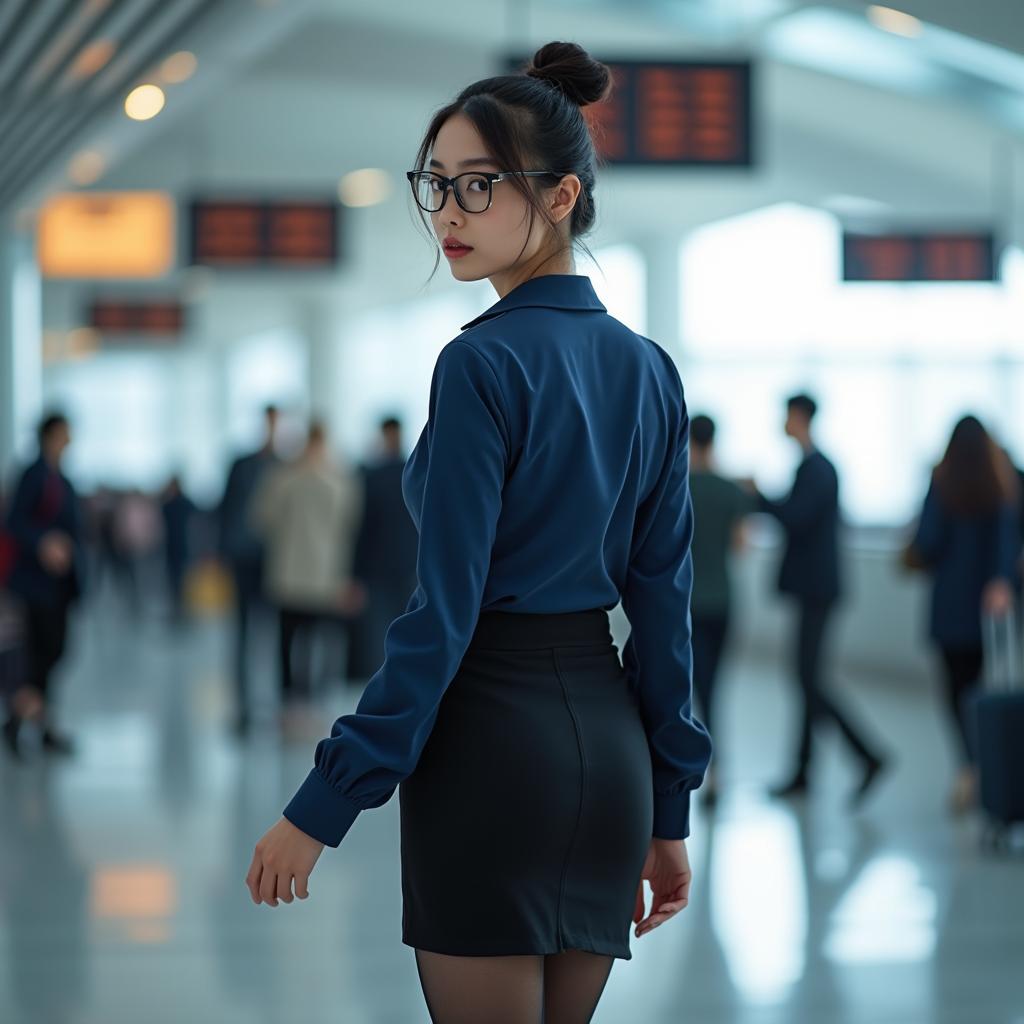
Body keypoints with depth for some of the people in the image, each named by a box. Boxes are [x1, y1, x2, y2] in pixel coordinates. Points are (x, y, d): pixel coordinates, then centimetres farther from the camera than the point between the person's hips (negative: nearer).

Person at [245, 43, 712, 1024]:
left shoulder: (484, 364, -12)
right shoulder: (648, 371, 9)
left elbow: (442, 613, -15)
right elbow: (664, 603, 10)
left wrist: (323, 802, -12)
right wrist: (668, 808, 15)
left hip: (491, 742, -7)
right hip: (608, 742, 7)